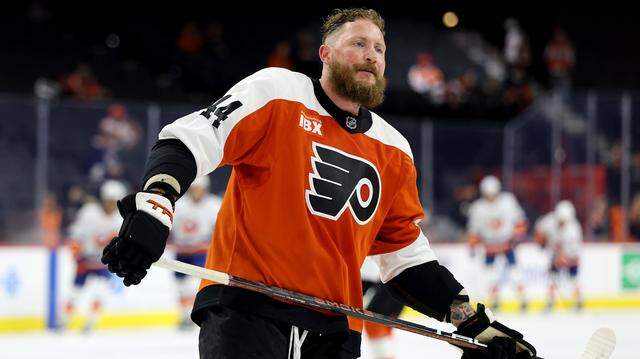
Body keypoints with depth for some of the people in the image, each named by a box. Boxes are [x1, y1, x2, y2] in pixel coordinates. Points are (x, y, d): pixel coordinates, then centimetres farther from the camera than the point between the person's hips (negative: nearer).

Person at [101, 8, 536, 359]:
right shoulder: (276, 93, -1)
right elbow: (188, 139, -9)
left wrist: (476, 323, 12)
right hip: (246, 307, -6)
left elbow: (407, 254, 19)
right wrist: (152, 209, -26)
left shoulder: (393, 152, 15)